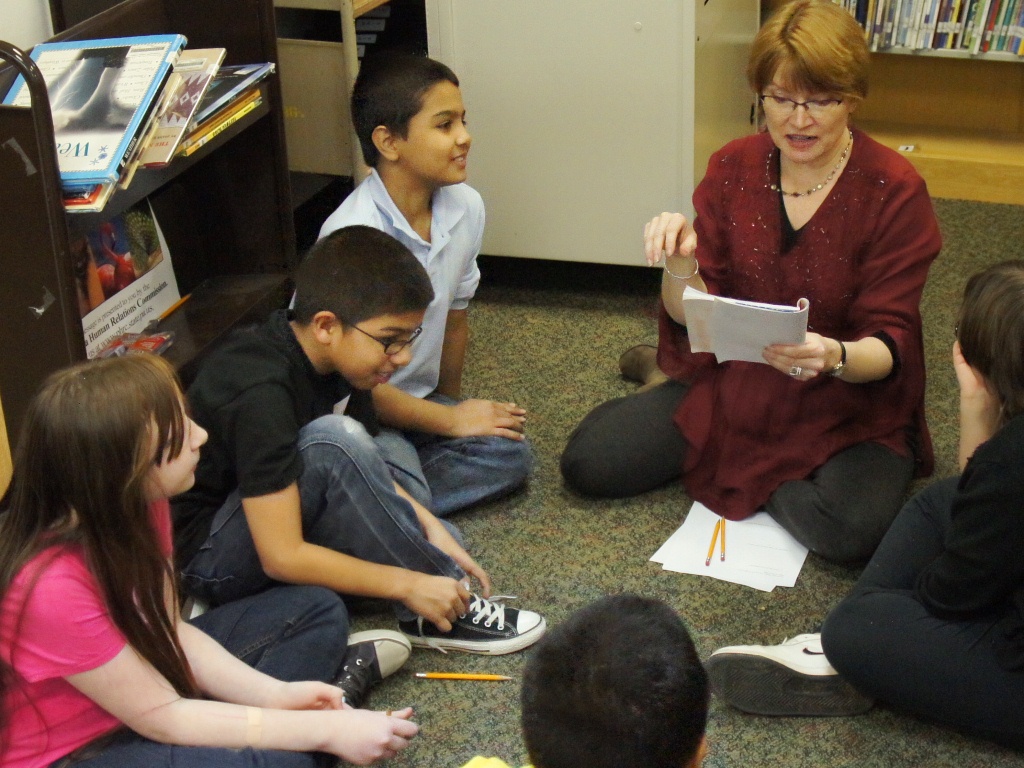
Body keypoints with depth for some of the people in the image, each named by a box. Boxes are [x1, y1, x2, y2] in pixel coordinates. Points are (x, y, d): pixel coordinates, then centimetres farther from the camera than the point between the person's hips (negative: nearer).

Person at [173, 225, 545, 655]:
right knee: (333, 442, -32)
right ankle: (435, 617, -18)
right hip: (206, 560, -9)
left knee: (441, 540, 0)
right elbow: (282, 556, -31)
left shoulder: (332, 359, -5)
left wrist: (429, 527, -11)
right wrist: (407, 583, -27)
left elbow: (359, 472, 5)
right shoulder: (261, 395, -30)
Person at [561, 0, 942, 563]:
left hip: (850, 406, -2)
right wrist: (680, 268, -27)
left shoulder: (894, 191, -14)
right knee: (586, 462, -11)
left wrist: (834, 357, -38)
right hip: (732, 385, 3)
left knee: (852, 530, -32)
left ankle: (737, 470, -2)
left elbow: (890, 345, -15)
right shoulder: (733, 168, -4)